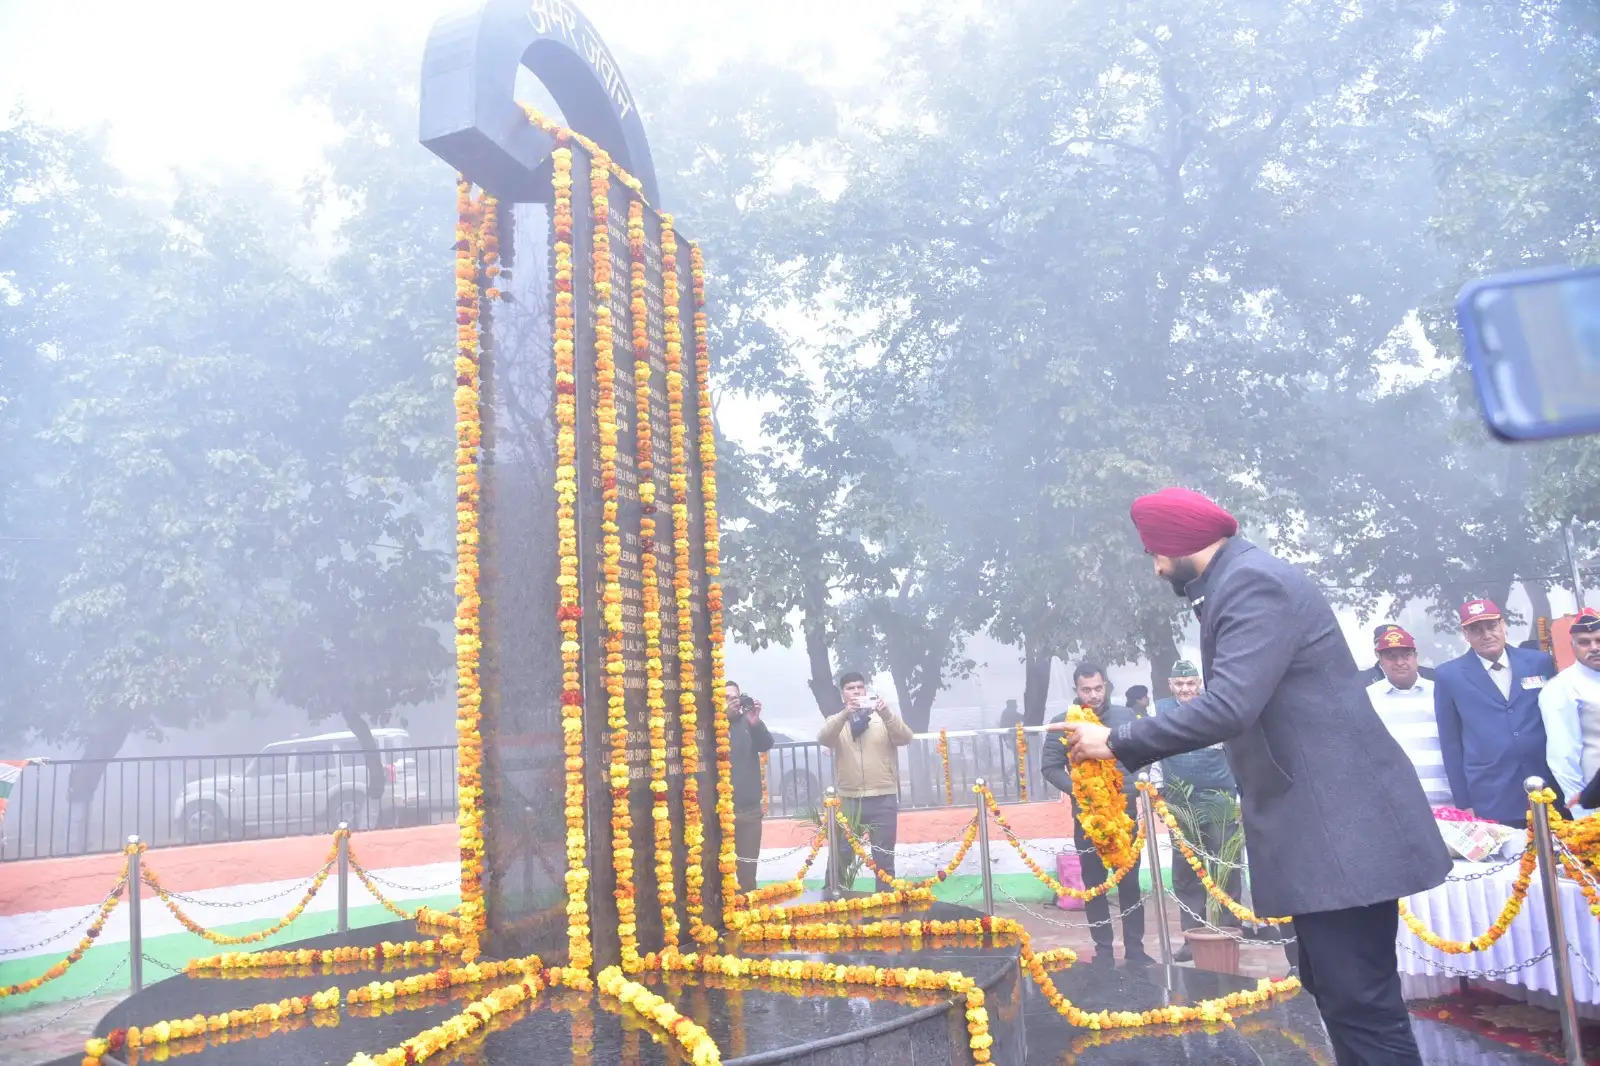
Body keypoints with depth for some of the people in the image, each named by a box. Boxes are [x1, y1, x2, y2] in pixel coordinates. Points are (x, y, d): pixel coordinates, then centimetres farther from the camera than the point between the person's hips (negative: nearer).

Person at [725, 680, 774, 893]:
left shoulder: (748, 721, 7)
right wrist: (724, 716, -23)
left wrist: (756, 722, -24)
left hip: (749, 809, 3)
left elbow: (766, 745, -6)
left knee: (748, 871, 9)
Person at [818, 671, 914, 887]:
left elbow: (905, 738, -9)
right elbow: (823, 738, -13)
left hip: (883, 799, 0)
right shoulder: (835, 721, 8)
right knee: (840, 855, 1)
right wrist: (845, 713, -29)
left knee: (884, 857, 6)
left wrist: (886, 713, -26)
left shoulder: (883, 717, 7)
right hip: (847, 800, 0)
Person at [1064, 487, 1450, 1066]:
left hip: (1339, 824, -11)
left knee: (1359, 1000, -8)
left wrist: (1118, 742, -17)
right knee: (1336, 988, 17)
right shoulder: (1242, 582, 16)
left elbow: (1228, 706, -26)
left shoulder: (1254, 581, -17)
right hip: (1321, 820, 11)